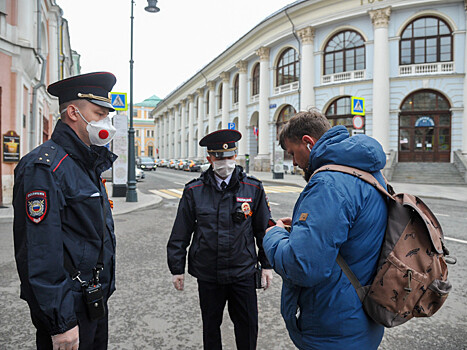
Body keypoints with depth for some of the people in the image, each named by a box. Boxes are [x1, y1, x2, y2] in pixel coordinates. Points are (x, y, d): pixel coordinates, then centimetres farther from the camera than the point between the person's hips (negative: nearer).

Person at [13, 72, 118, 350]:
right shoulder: (44, 167, -20)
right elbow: (41, 254, -24)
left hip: (95, 302, 9)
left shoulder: (88, 165, 10)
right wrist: (61, 323, -21)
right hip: (69, 309, -9)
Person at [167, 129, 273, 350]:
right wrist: (177, 268, 3)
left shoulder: (253, 188, -4)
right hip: (207, 275, 1)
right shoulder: (194, 191, -5)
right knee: (211, 325, 19)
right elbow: (180, 234, 1)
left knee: (248, 325, 13)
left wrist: (267, 265, 5)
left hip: (243, 273, 0)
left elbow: (264, 229, 4)